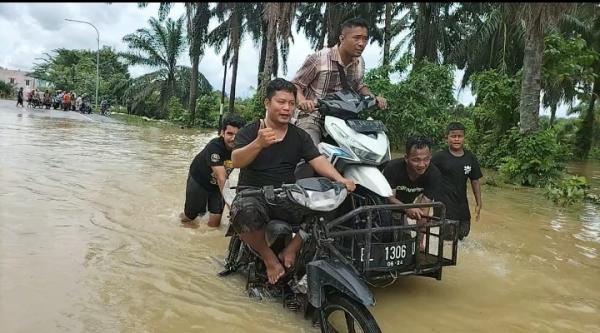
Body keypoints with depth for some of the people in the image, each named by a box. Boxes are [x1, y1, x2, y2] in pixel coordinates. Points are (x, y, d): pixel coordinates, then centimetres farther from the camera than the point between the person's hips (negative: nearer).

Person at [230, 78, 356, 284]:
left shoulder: (300, 136, 11)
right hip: (253, 192, -3)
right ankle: (268, 257, -9)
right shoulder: (250, 132, 0)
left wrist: (339, 179, -24)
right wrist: (259, 143, -36)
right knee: (245, 213, -37)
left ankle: (290, 251, -3)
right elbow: (236, 161, -17)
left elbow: (318, 160, -3)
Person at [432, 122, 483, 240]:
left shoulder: (470, 158, 2)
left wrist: (478, 204, 9)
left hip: (462, 204, 5)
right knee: (448, 235, -7)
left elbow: (475, 182, 9)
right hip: (444, 204, -5)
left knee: (462, 234, 14)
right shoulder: (439, 157, -9)